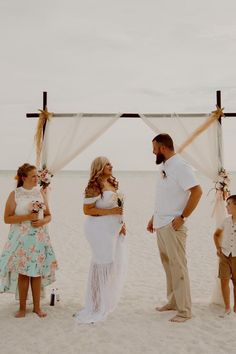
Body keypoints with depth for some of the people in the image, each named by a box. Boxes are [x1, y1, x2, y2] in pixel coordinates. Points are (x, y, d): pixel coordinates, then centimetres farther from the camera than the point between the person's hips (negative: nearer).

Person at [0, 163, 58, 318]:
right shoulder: (15, 194, -3)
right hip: (21, 238, -2)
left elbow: (48, 216, 11)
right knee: (22, 273, 2)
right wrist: (27, 217, -16)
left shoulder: (40, 193, 6)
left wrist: (42, 221, -10)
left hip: (39, 238, 2)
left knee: (37, 272, 5)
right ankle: (22, 307, 17)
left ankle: (37, 306, 18)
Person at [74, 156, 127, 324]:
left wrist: (121, 223, 10)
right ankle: (95, 305, 12)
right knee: (103, 263, -3)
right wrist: (109, 211, -19)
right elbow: (87, 210, -15)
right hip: (100, 229, -8)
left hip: (114, 229, 8)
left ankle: (106, 301, 28)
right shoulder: (94, 186, -12)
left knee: (116, 263, 11)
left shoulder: (112, 183, 13)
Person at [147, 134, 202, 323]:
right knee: (168, 266, 15)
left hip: (173, 226, -9)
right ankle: (173, 301, 27)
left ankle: (184, 310, 6)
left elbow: (197, 191, -20)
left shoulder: (180, 166, -14)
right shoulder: (164, 166, 13)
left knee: (178, 267, -3)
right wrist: (154, 218, 19)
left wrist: (182, 217, -20)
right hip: (160, 225, 9)